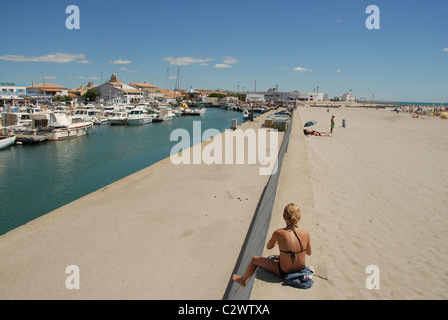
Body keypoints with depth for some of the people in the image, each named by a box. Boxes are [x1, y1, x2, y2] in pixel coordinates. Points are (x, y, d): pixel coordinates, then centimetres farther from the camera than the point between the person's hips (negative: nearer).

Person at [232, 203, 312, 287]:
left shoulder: (278, 233, -21)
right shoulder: (305, 234, -13)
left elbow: (268, 246, 0)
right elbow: (309, 252, 6)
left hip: (284, 273, -4)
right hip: (301, 270, 4)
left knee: (255, 259, 16)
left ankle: (242, 280, 41)